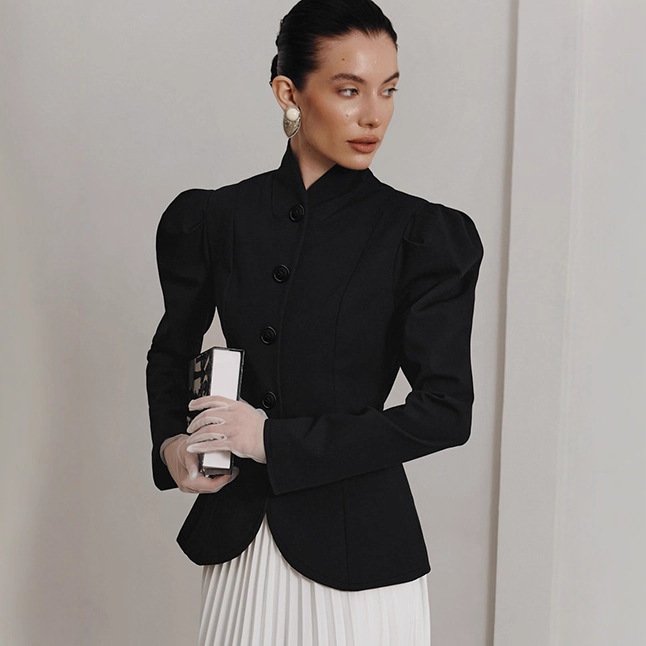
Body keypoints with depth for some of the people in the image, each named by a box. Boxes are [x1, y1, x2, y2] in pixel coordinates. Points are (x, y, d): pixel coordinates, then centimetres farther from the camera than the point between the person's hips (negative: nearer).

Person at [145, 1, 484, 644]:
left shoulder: (427, 235, -8)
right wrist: (171, 445, -3)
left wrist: (274, 439, -15)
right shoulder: (213, 218, 0)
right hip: (239, 541, 3)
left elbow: (445, 410, -13)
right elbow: (171, 351, 16)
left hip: (358, 552, -2)